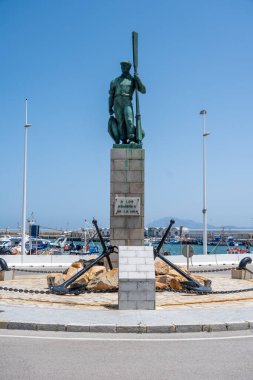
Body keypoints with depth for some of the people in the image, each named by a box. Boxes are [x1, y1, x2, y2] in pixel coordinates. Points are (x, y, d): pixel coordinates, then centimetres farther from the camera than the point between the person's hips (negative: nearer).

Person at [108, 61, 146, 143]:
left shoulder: (133, 80, 19)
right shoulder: (115, 81, 23)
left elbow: (143, 90, 8)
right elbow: (111, 95, 19)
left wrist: (138, 79, -4)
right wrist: (110, 108, 8)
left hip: (127, 103, -1)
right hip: (117, 103, 2)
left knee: (129, 120, -21)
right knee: (120, 122, -10)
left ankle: (132, 140, -24)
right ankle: (124, 141, -13)